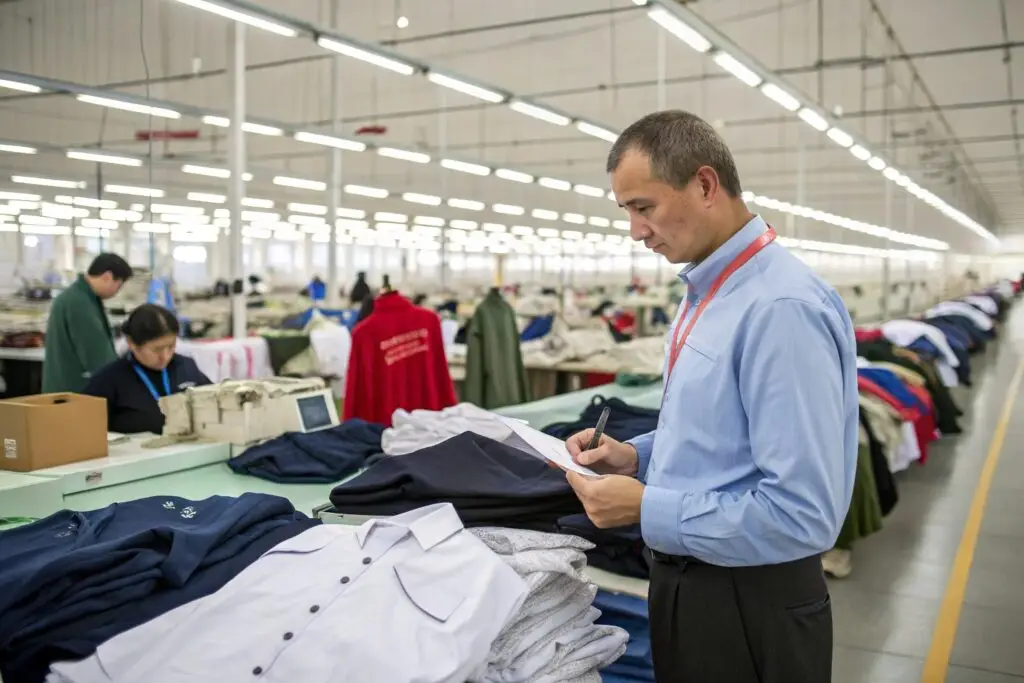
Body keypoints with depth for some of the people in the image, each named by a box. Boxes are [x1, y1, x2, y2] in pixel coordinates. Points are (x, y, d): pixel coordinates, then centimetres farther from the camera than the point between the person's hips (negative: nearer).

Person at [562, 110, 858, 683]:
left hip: (751, 607, -9)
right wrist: (638, 457, 1)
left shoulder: (782, 306, -25)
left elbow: (801, 514, -28)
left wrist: (644, 507, -23)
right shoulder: (710, 292, 6)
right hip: (688, 582, 9)